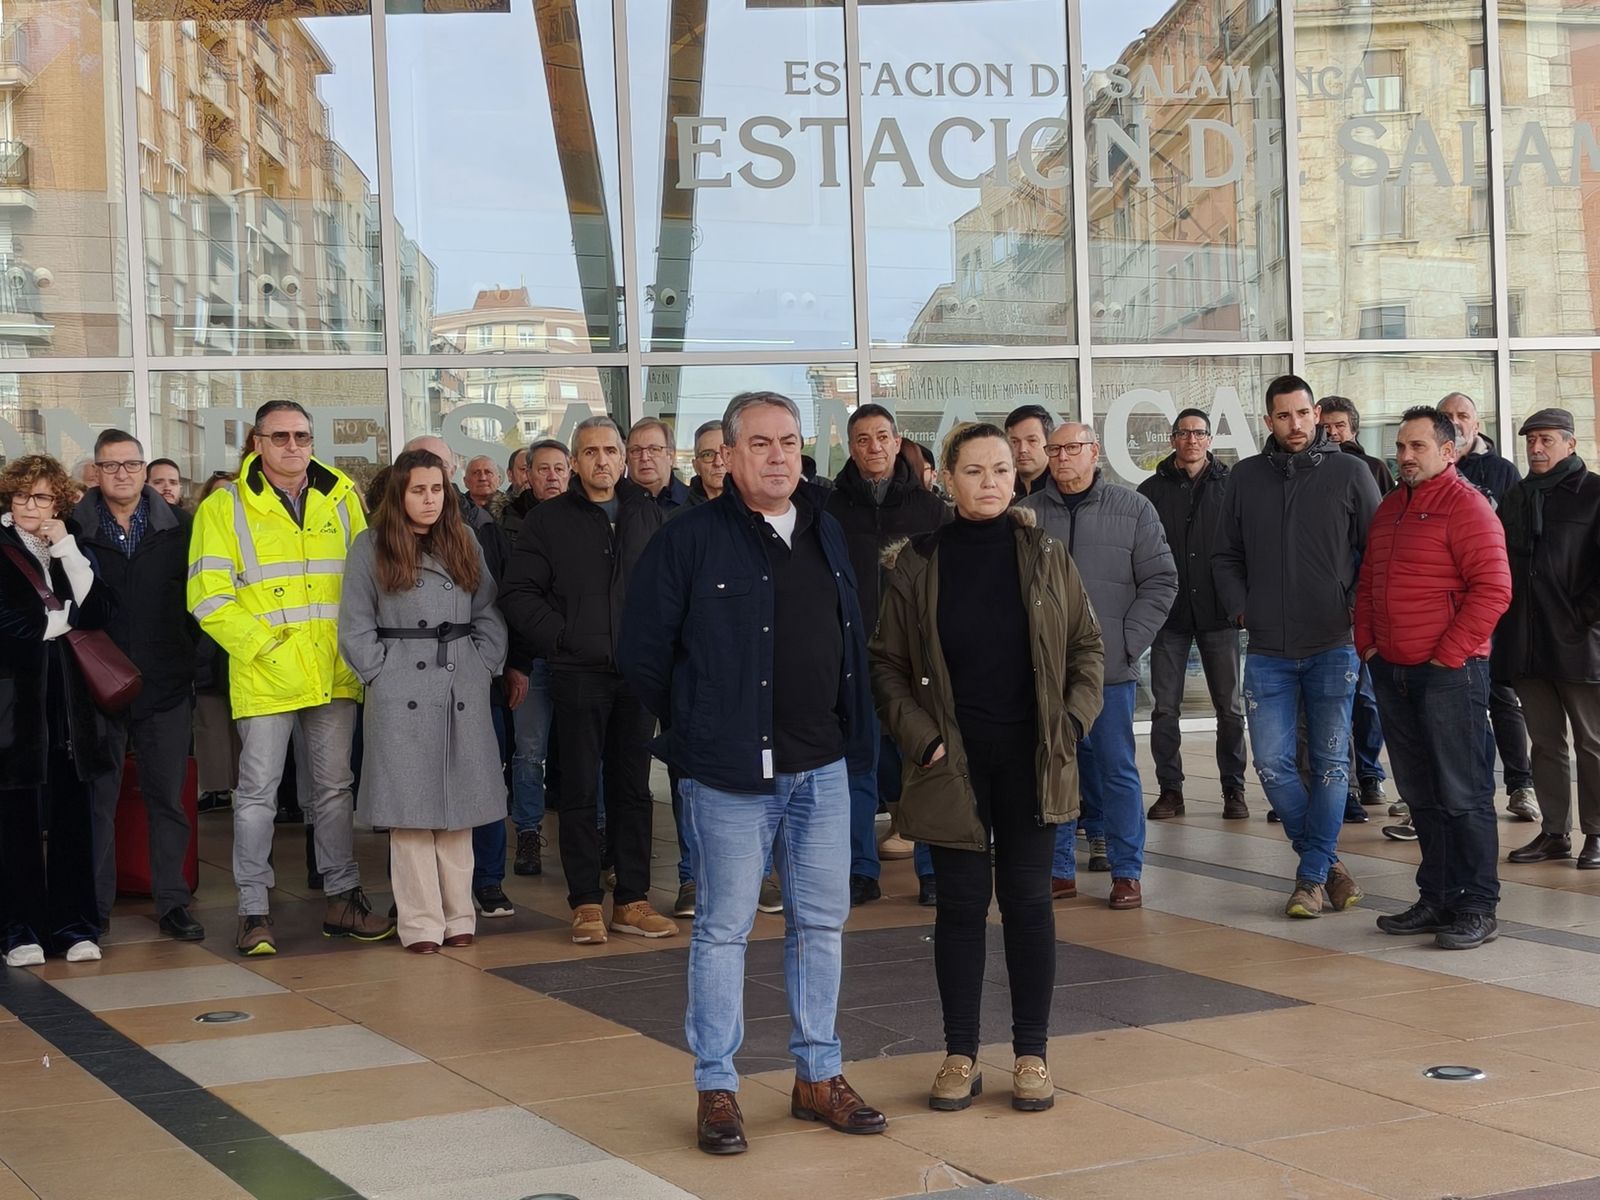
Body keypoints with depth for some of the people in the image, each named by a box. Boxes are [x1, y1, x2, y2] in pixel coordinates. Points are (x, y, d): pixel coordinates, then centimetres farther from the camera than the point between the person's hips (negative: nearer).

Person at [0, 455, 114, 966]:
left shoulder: (74, 549, 13)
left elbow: (101, 612, -1)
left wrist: (67, 552, -8)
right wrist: (62, 620, -1)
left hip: (67, 698, 3)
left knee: (72, 814, 3)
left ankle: (74, 924, 10)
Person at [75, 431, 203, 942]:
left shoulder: (178, 527, 4)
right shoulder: (74, 529, 1)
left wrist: (191, 664, 2)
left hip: (166, 687, 1)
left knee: (167, 797, 6)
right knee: (97, 797, 5)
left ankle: (172, 903, 14)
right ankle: (95, 906, 14)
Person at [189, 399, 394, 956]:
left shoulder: (340, 498, 9)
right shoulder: (225, 507, -1)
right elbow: (208, 597, -6)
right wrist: (263, 645, -14)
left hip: (335, 674, 3)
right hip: (265, 676, -3)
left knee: (334, 788, 12)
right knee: (257, 793, 0)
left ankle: (342, 899, 21)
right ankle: (254, 912, 7)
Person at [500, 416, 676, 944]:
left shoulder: (647, 513, 11)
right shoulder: (549, 520, 2)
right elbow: (518, 594, -1)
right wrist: (561, 637, -9)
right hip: (579, 673, -3)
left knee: (634, 788, 8)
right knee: (580, 791, 1)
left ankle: (632, 900, 15)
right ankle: (586, 903, 8)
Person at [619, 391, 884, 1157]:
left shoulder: (826, 533, 10)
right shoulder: (691, 540, -9)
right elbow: (642, 651, -6)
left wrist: (852, 733, 13)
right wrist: (694, 729, 2)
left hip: (822, 767, 6)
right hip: (732, 772, -6)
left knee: (821, 923, 11)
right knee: (723, 929, 2)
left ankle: (817, 1077, 24)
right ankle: (716, 1089, 12)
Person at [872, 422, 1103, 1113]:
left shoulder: (1046, 557, 3)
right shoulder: (918, 563, 0)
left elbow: (1087, 646, 9)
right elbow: (887, 664, 3)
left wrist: (1072, 723, -2)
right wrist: (919, 737, -7)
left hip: (1032, 758, 1)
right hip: (954, 762, -1)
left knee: (1027, 900, 5)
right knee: (961, 903, 2)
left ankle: (1032, 1054, 13)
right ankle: (960, 1056, 12)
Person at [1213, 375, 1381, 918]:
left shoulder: (1349, 473, 0)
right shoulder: (1245, 477, 7)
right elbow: (1225, 556, 15)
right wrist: (1241, 609, 3)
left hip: (1334, 645, -2)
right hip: (1268, 650, 2)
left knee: (1330, 764, 1)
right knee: (1272, 763, -1)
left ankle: (1312, 875, 11)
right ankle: (1326, 858, 17)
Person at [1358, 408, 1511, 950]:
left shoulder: (1465, 505, -9)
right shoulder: (1389, 509, 16)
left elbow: (1493, 589, -16)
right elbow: (1367, 583, 23)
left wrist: (1448, 655, -15)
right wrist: (1367, 642, 10)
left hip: (1450, 673, -8)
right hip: (1392, 672, 8)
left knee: (1463, 794, -4)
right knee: (1421, 795, 12)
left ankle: (1477, 907, 2)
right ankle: (1437, 897, 19)